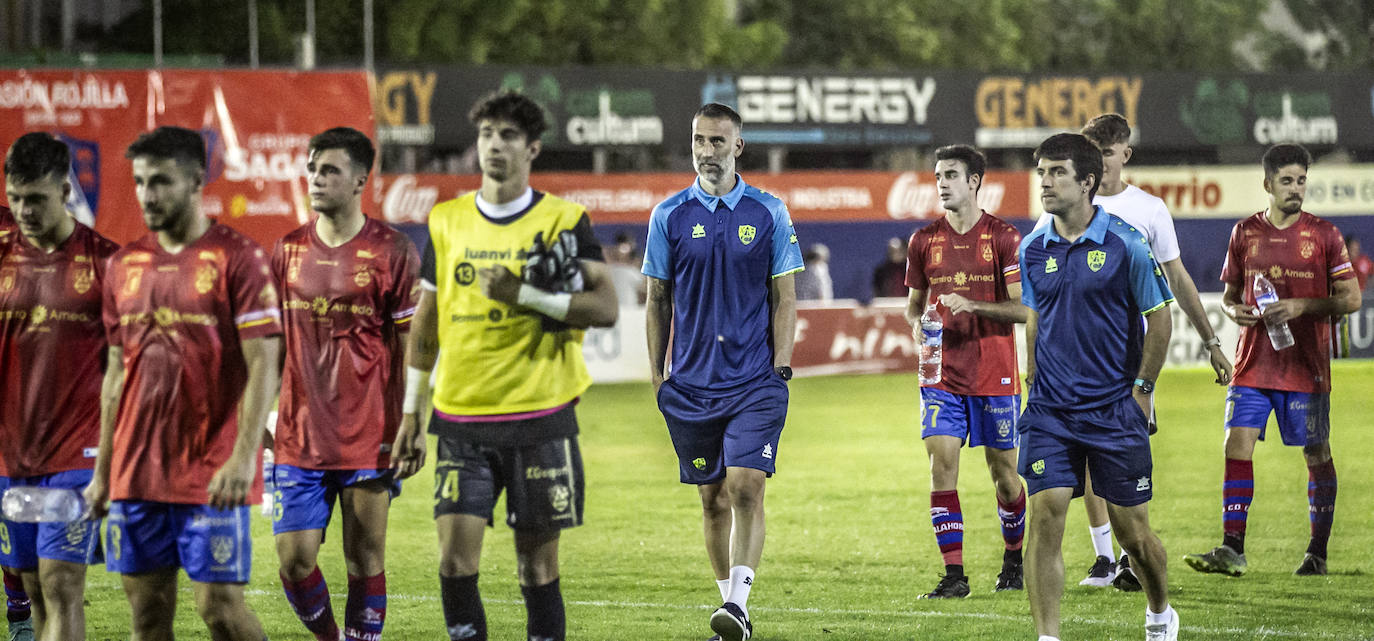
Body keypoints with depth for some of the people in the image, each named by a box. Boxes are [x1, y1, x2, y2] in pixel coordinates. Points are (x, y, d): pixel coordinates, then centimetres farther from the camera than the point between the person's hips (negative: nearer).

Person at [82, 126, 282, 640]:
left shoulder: (236, 259, -6)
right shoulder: (125, 265, 11)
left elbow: (262, 367, -10)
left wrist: (243, 458, -20)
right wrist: (102, 471, 15)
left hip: (213, 476, -5)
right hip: (136, 475, 6)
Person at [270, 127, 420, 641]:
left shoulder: (391, 252, -3)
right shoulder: (288, 251, 9)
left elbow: (411, 348, -2)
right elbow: (272, 343, 14)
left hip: (369, 440, -3)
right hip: (299, 439, 3)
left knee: (364, 561, 1)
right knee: (294, 558, -1)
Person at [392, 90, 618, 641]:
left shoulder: (564, 221, -1)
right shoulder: (446, 221, 9)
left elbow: (605, 307, -8)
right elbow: (426, 321, 15)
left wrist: (524, 295, -18)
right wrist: (410, 412, 12)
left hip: (539, 417, -2)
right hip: (461, 421, 2)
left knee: (537, 563, 3)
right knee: (455, 558, -8)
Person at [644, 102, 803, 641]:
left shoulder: (768, 214, 2)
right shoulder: (670, 216, 5)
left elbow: (784, 298, 4)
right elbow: (658, 300, 9)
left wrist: (780, 368, -5)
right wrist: (656, 374, 5)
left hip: (755, 380, -2)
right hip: (692, 383, 2)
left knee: (746, 489, -15)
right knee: (713, 497, 7)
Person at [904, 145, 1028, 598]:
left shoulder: (1003, 238, -4)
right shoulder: (924, 241, 7)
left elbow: (1024, 308, -7)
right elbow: (914, 304, 18)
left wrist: (973, 305, -20)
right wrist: (918, 324, -4)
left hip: (994, 375, -2)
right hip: (942, 374, 2)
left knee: (1003, 471, 6)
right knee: (942, 464, -10)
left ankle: (1014, 559, 29)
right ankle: (954, 575, -10)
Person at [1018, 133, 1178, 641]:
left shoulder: (1126, 243, -8)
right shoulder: (1032, 249, 5)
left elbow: (1160, 318, -1)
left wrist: (1141, 389, -2)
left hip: (1115, 409, -3)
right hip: (1050, 410, 3)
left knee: (1130, 527, 5)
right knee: (1045, 517, -11)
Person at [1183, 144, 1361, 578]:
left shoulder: (1323, 235, 0)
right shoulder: (1245, 233, 8)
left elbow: (1350, 298, -1)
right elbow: (1229, 294, 17)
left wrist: (1301, 306, -15)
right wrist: (1234, 310, -7)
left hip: (1306, 365, -2)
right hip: (1253, 363, 2)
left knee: (1317, 455, 3)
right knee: (1237, 446, -9)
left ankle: (1318, 553, 14)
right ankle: (1232, 550, -10)